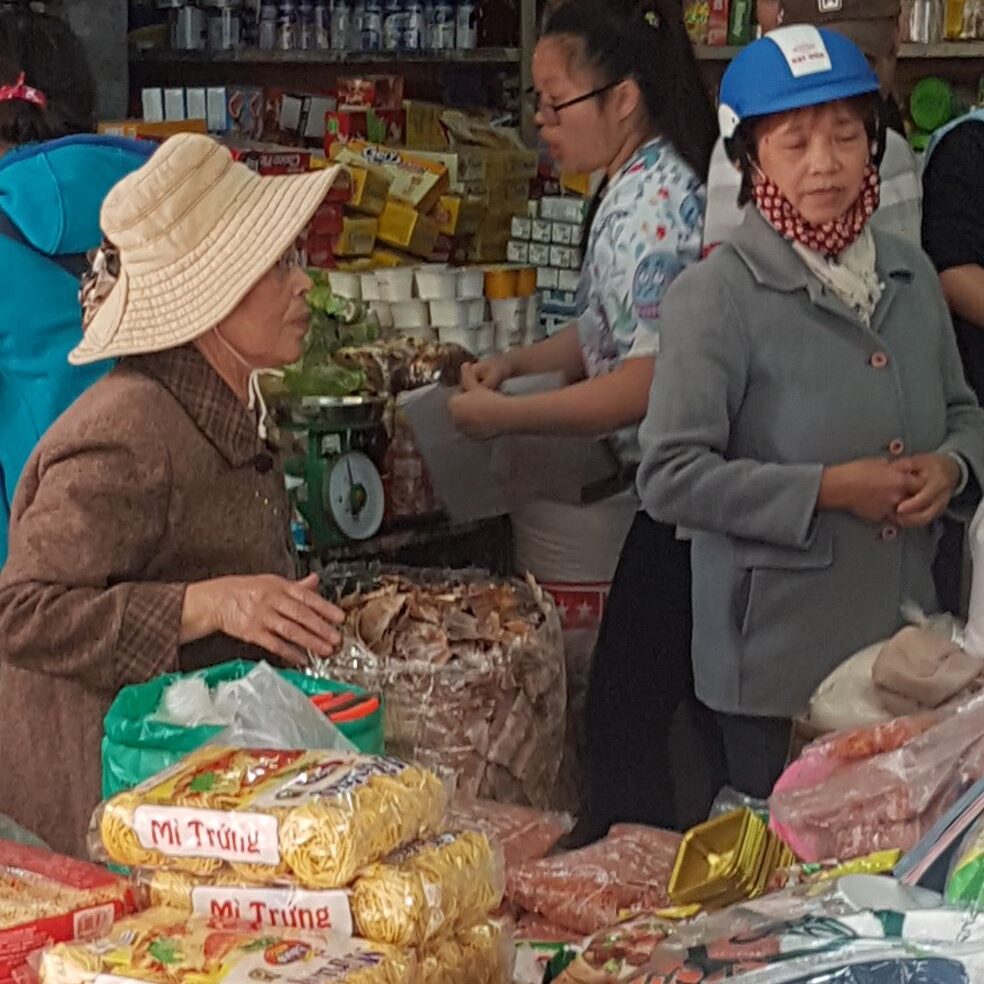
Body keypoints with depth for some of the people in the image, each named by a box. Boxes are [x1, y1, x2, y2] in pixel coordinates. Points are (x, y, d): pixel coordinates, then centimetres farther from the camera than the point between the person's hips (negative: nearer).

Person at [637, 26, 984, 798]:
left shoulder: (910, 276, 6)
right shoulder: (715, 296, -13)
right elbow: (670, 476, -17)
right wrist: (829, 490, -20)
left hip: (903, 646, 6)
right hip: (775, 667, -5)